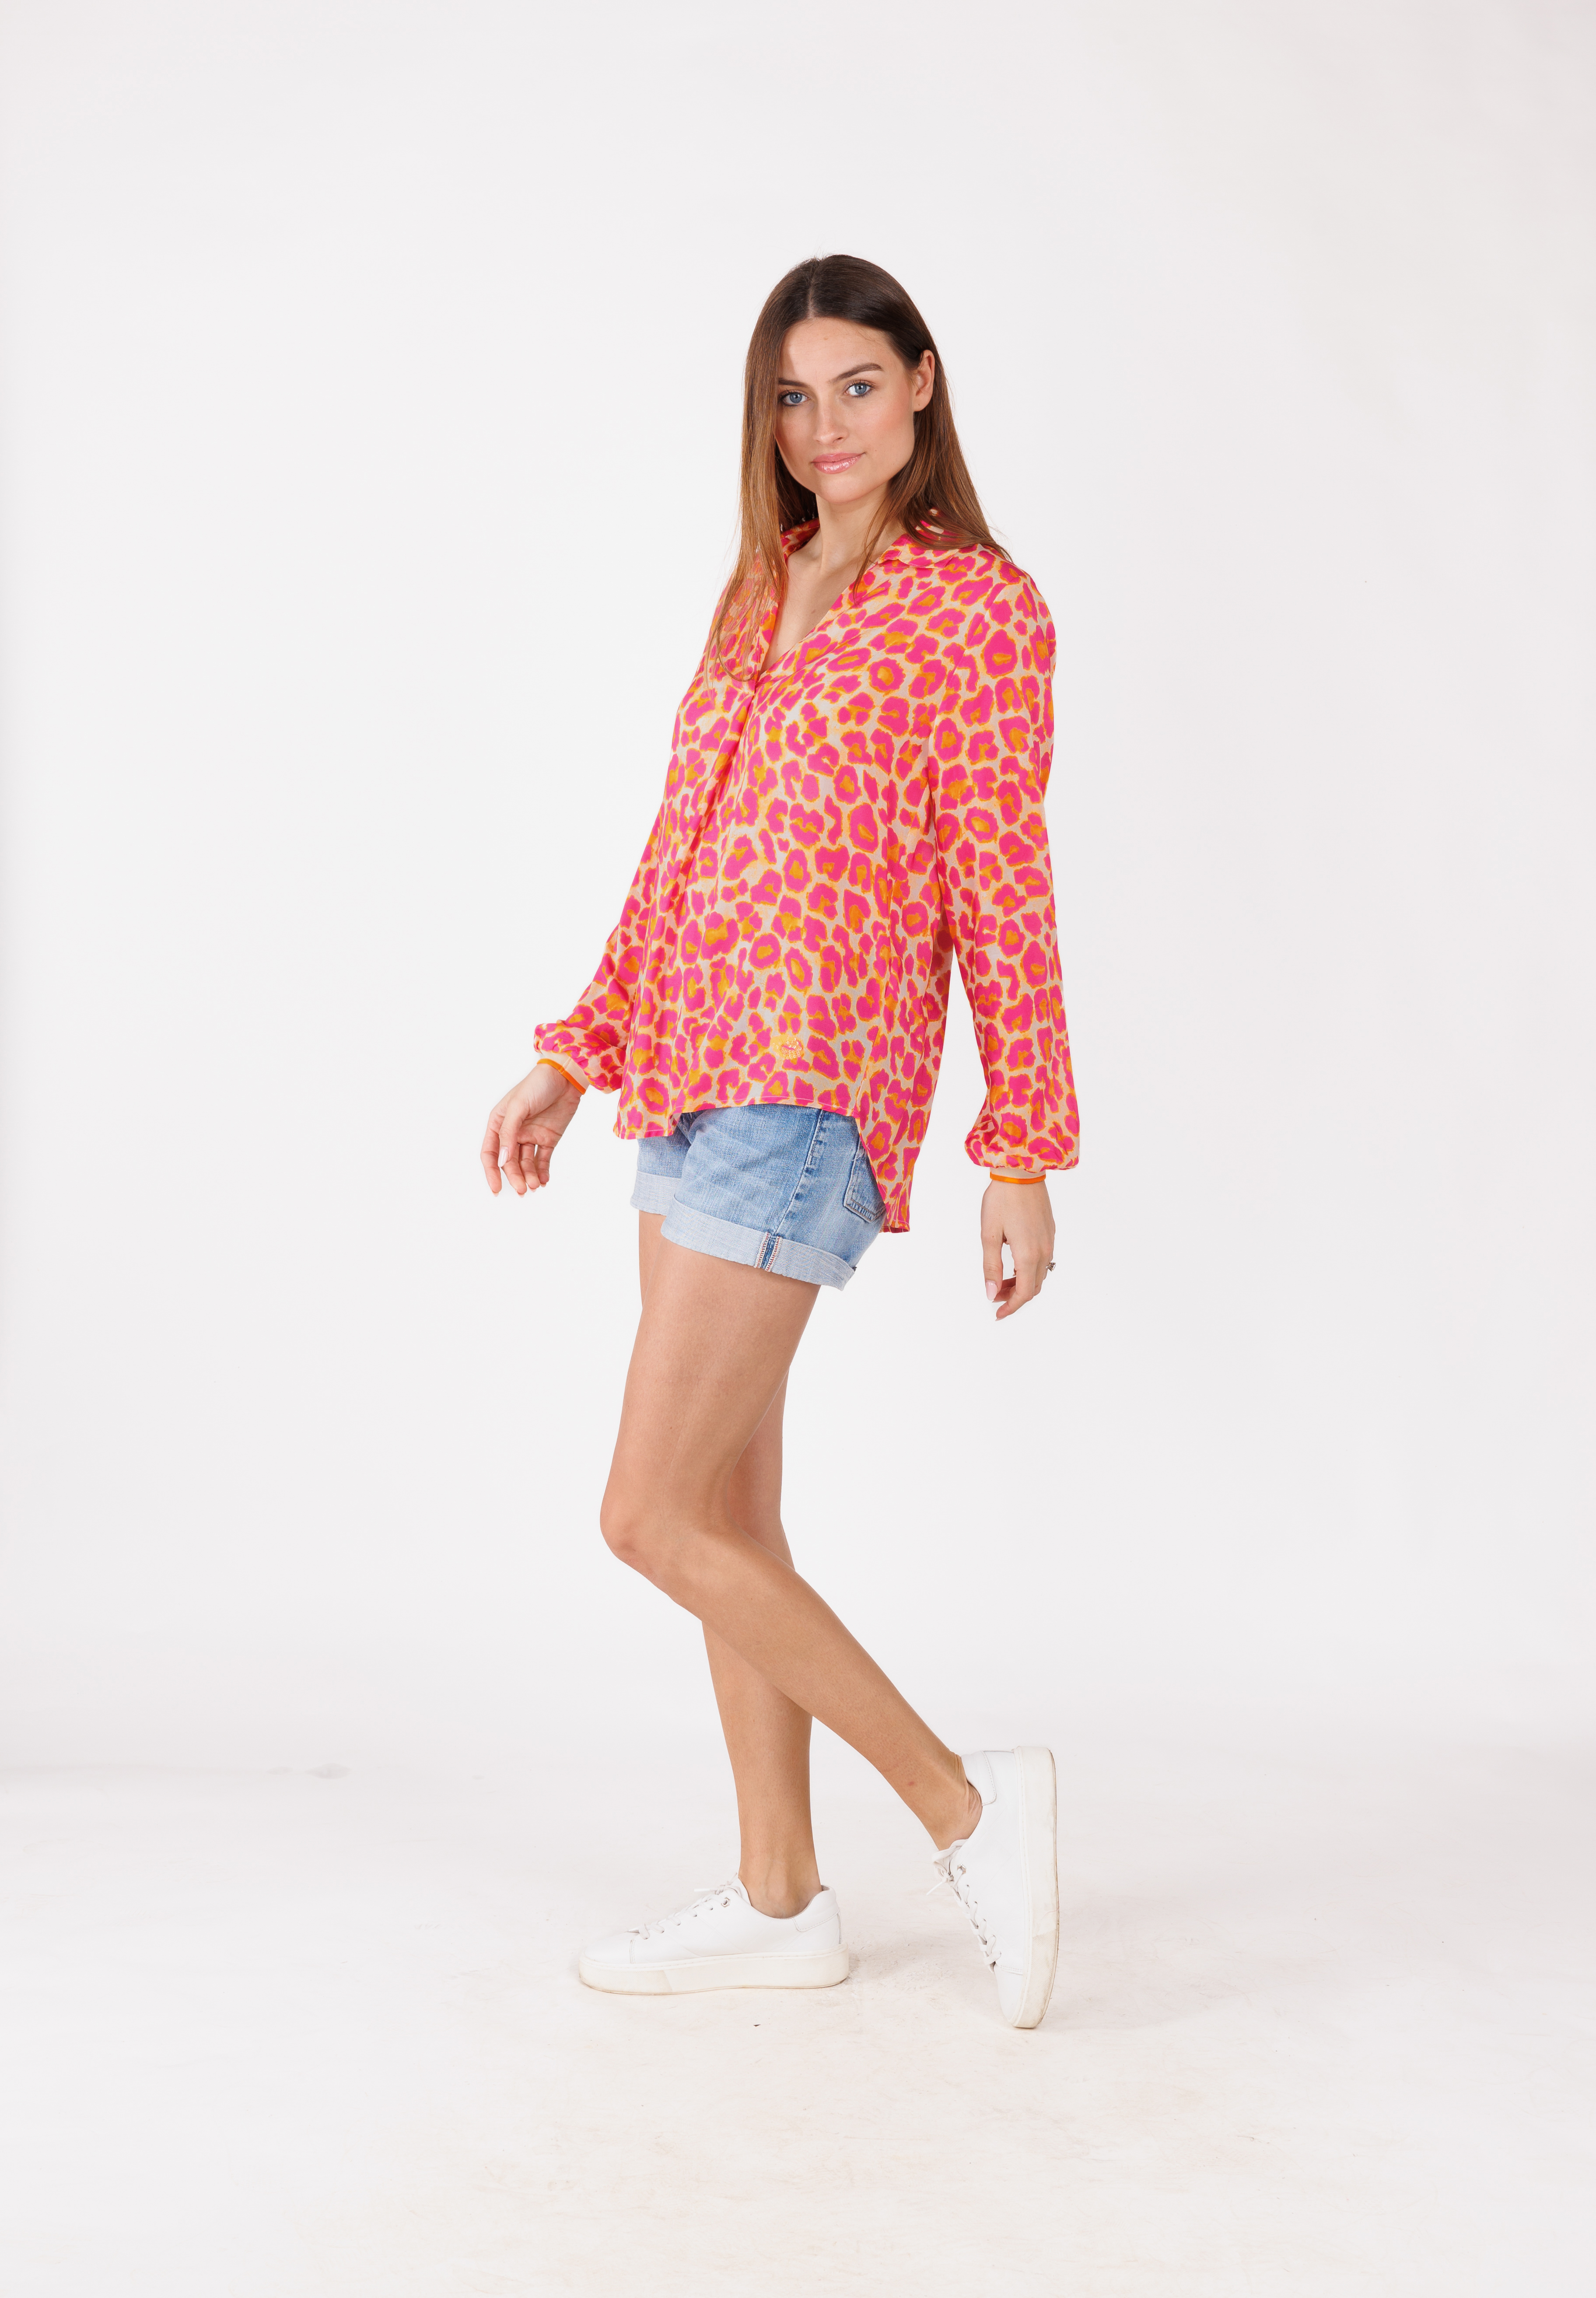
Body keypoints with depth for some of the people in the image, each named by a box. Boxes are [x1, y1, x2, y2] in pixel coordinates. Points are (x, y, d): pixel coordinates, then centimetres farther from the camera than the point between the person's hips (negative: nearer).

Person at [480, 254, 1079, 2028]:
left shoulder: (979, 608, -2)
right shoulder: (762, 600, 18)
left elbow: (1004, 900, -5)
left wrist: (1023, 1158, -6)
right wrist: (576, 1054, 15)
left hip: (806, 1092, -8)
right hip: (691, 1082, 8)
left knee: (654, 1518, -10)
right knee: (727, 1511, 11)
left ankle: (966, 1810, 1)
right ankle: (778, 1900, 22)